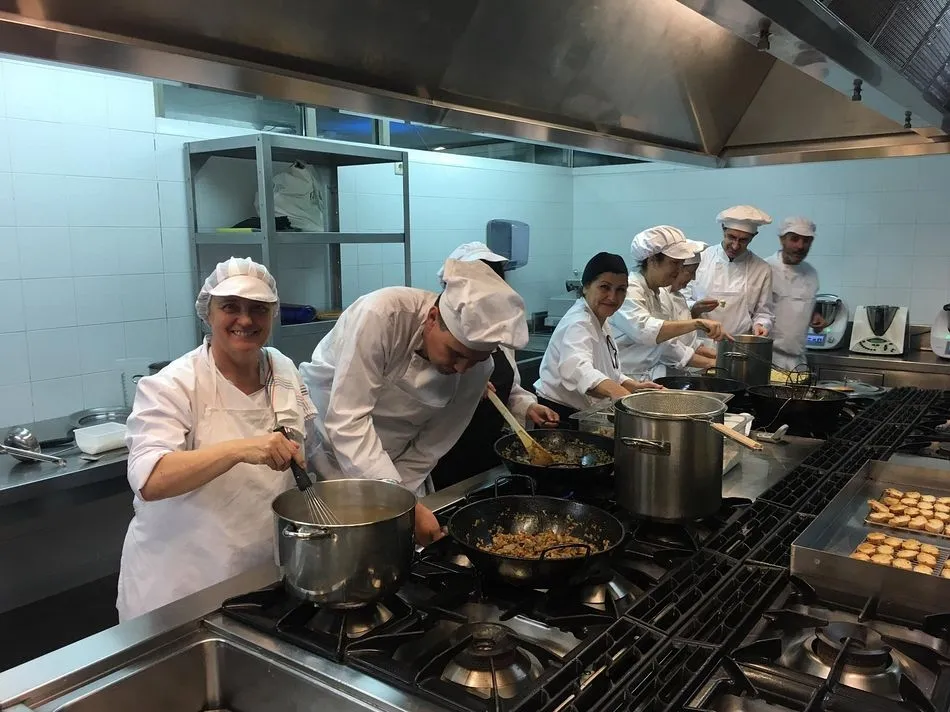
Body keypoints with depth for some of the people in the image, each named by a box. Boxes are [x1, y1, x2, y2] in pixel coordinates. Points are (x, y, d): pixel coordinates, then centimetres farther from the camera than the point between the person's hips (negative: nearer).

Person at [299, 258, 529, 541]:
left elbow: (428, 450, -8)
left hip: (392, 464, 4)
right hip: (325, 445, -3)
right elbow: (346, 421, -32)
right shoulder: (379, 315, -31)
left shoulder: (477, 367, -16)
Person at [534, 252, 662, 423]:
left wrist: (634, 386, 4)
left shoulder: (600, 322, 11)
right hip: (560, 416, -9)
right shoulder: (578, 324, -19)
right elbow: (578, 369, -39)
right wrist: (617, 392, -55)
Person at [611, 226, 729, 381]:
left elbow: (666, 343, 26)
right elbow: (643, 329, -31)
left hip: (647, 380, 10)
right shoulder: (628, 291, -12)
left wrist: (709, 363, 19)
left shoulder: (654, 294, 20)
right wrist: (697, 323, -36)